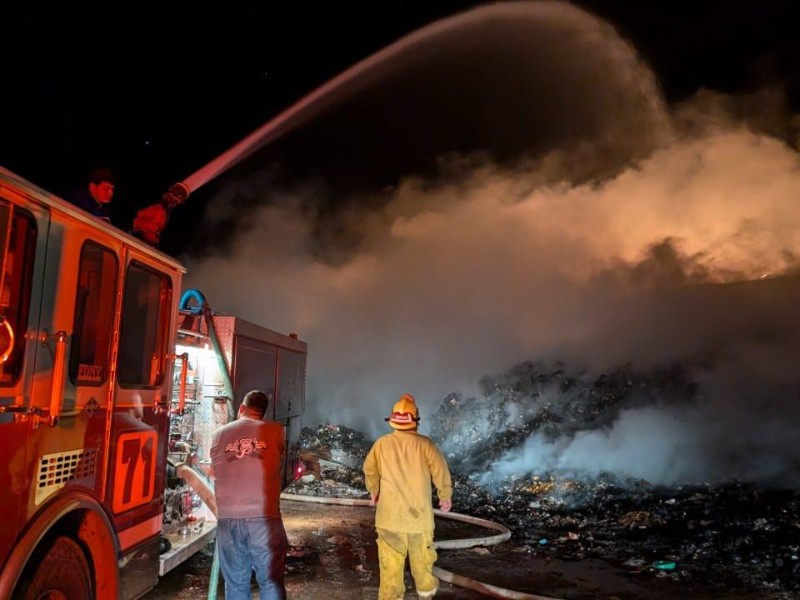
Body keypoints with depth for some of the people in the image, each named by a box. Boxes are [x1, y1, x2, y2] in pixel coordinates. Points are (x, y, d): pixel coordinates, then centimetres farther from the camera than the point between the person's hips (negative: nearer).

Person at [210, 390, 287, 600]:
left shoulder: (220, 434, 8)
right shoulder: (275, 430, 3)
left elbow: (215, 471, 17)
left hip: (227, 518, 2)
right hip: (264, 517, -2)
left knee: (235, 582, 14)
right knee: (271, 581, 8)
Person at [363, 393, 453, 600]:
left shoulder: (382, 443, -7)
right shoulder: (425, 444, -12)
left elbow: (370, 470, 7)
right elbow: (441, 471, -6)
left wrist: (374, 492, 26)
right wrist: (445, 496, 12)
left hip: (390, 513, 0)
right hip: (419, 512, 0)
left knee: (391, 559, 8)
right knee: (421, 553, 19)